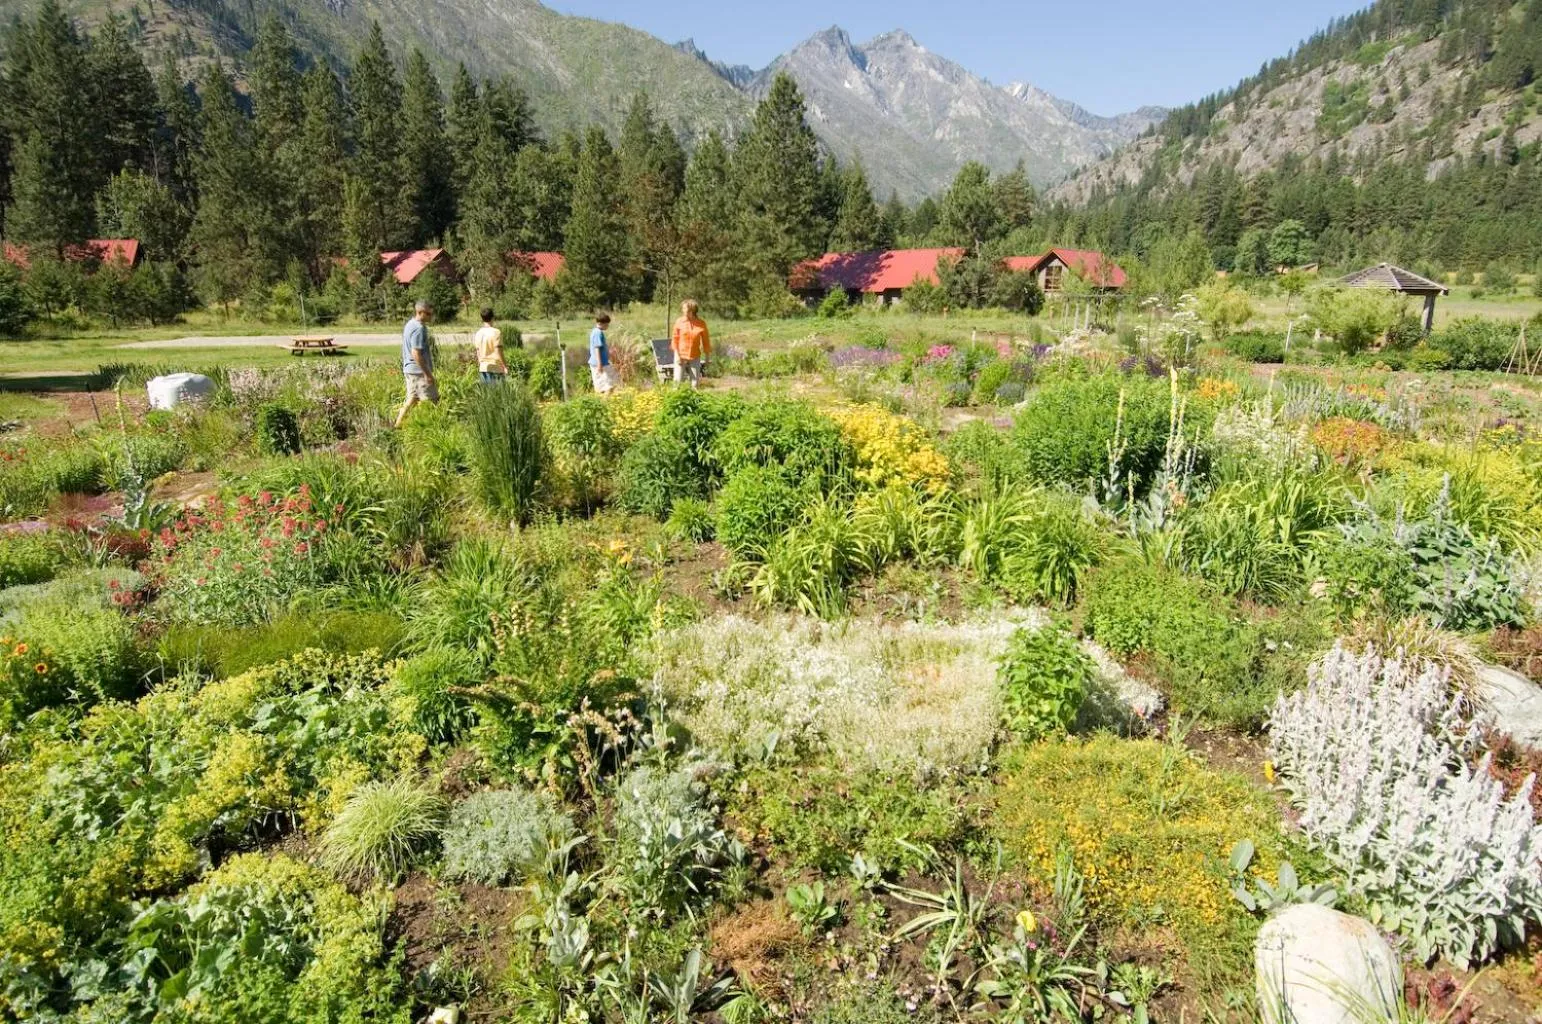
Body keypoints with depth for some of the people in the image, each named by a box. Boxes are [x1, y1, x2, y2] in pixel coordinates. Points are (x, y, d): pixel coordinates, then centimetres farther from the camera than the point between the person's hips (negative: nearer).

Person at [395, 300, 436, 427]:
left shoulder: (409, 324, 14)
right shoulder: (419, 328, -18)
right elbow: (416, 353, -23)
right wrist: (427, 373, -21)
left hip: (409, 369, 10)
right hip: (419, 370, -10)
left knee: (412, 398, 14)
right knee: (430, 399, -3)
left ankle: (398, 424, 15)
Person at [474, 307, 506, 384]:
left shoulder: (478, 333, 7)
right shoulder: (496, 332, -11)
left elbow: (478, 353, 12)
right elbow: (498, 351, -14)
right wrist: (505, 366, -7)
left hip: (483, 367, 6)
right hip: (495, 368, -6)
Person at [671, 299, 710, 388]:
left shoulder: (701, 324, -3)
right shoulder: (679, 322, -4)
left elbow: (705, 341, 5)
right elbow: (675, 340, 0)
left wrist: (706, 358, 5)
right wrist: (677, 355, -8)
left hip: (695, 357, 1)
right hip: (681, 356, -1)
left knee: (695, 382, 2)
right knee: (678, 380, -4)